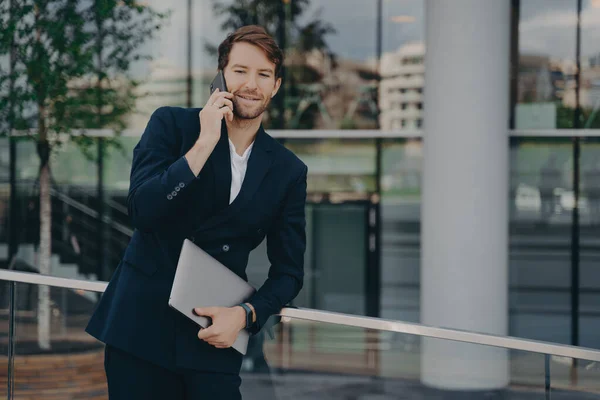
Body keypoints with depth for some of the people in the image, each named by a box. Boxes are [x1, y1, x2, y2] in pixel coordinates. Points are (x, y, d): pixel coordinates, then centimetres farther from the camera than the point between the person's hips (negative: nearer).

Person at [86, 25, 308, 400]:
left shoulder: (289, 171, 4)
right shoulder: (171, 124, 0)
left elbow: (289, 270, 7)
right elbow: (142, 210, -13)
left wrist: (245, 314, -10)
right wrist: (204, 144, -17)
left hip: (215, 337, 1)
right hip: (142, 325, -1)